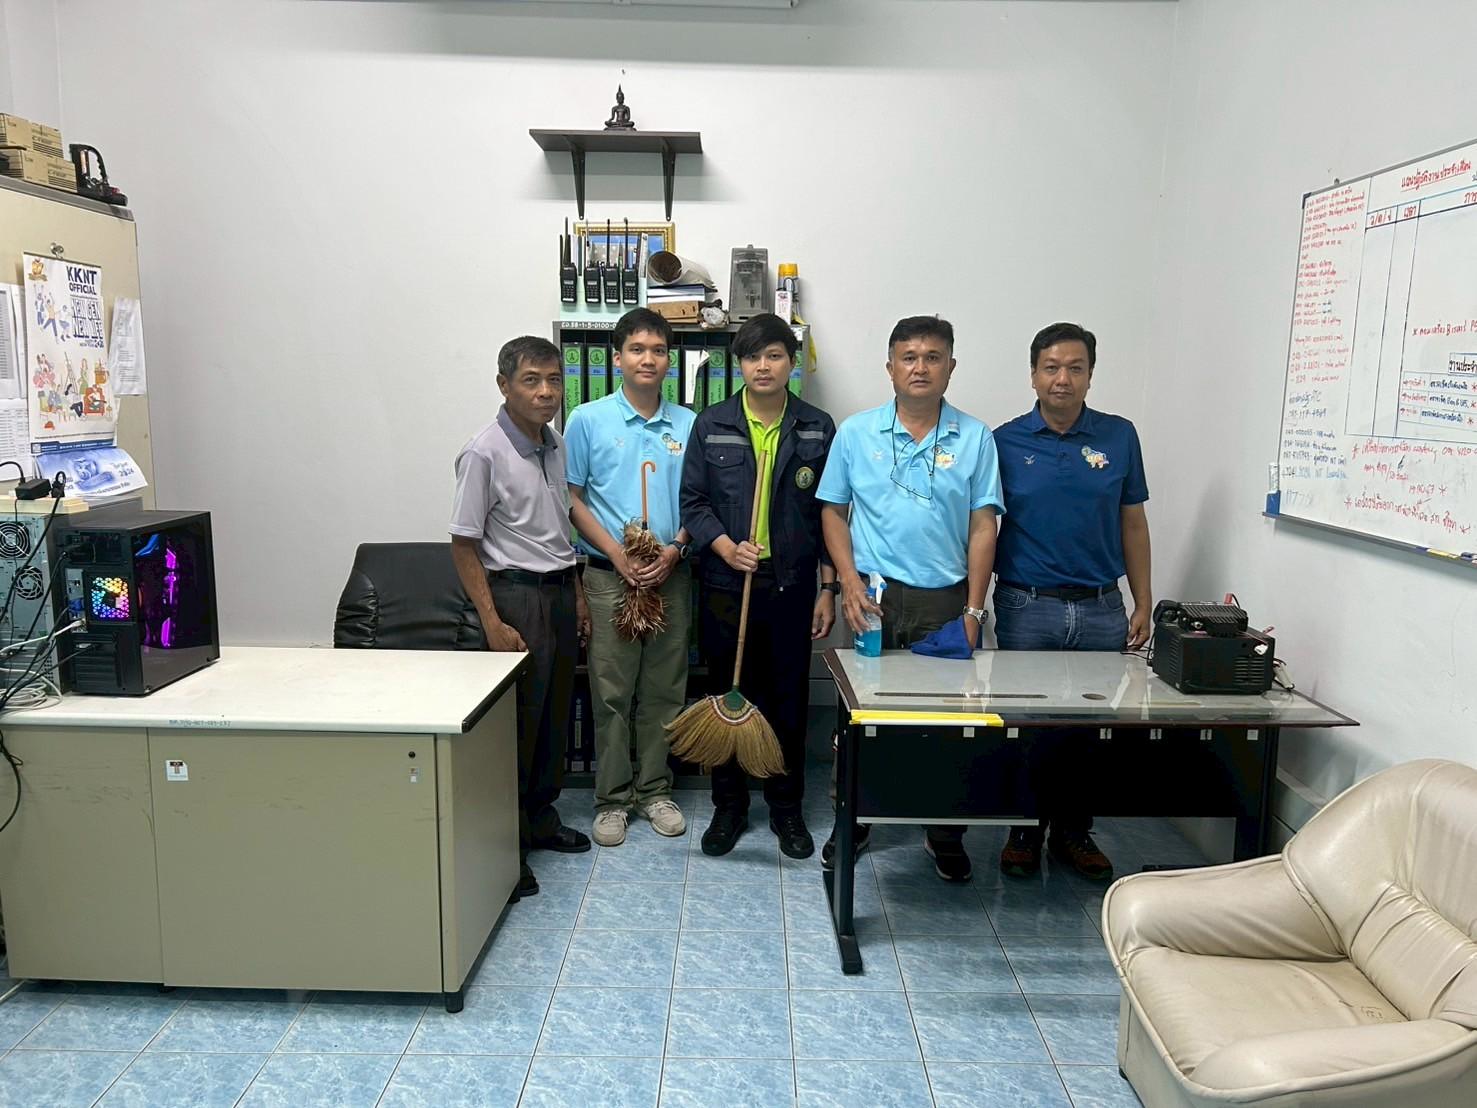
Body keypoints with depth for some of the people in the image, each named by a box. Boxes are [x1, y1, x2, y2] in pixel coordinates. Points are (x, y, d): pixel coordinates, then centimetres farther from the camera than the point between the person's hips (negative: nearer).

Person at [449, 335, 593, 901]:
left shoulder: (555, 443, 7)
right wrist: (492, 623, -18)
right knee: (515, 721, -1)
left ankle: (541, 818, 32)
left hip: (559, 590, 8)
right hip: (516, 594, -7)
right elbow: (464, 545, -14)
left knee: (555, 713, 16)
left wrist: (577, 594, 16)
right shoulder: (484, 453, -15)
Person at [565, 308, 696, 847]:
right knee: (611, 692, 3)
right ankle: (612, 798, 15)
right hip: (610, 575, -2)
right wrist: (617, 554, -11)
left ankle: (654, 789, 23)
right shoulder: (588, 419, 0)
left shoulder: (688, 424, 6)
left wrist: (674, 550, -10)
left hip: (672, 575, 2)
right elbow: (573, 499, 0)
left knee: (664, 690, 9)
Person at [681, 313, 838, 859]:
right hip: (725, 584, 0)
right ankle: (729, 805, 25)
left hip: (792, 586, 0)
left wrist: (828, 589, 1)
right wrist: (726, 546, -16)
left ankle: (786, 807, 25)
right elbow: (693, 502, 2)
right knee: (726, 695, 9)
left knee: (789, 700, 8)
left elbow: (828, 515, 4)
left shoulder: (818, 429, 3)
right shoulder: (711, 425, 2)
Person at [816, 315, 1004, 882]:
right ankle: (852, 823, 27)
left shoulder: (975, 439, 2)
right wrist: (849, 582, -5)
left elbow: (983, 527, 0)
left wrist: (974, 609, -5)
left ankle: (945, 836, 24)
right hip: (875, 596, 0)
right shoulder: (856, 433, 3)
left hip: (945, 599, 0)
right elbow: (833, 511, 7)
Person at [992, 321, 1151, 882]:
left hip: (1101, 608, 2)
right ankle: (1025, 828, 24)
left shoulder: (1119, 436, 5)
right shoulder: (1005, 442, -1)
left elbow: (1132, 522, 10)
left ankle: (1073, 831, 26)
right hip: (1027, 607, -2)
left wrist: (1143, 604, 7)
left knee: (1094, 723, 7)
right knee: (1026, 724, 5)